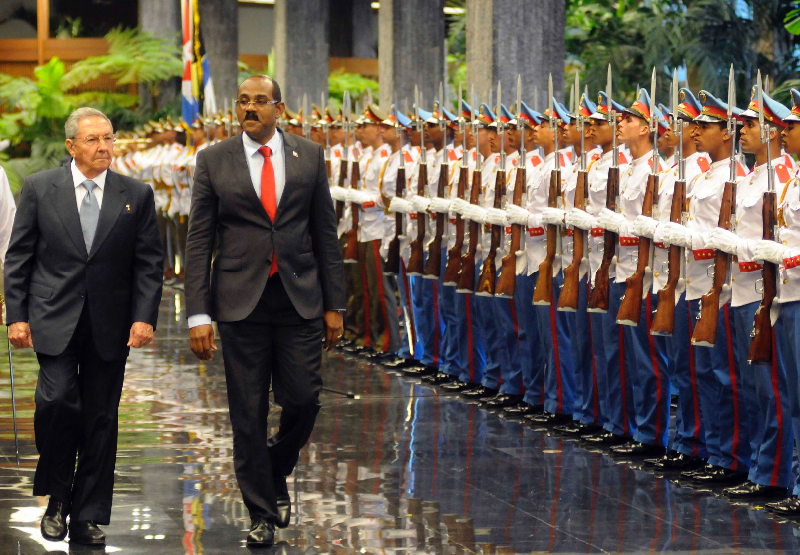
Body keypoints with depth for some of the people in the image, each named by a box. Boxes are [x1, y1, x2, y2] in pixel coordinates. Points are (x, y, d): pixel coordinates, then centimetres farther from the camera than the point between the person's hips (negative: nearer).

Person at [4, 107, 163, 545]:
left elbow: (149, 262, 5)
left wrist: (144, 316, -6)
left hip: (109, 327, 2)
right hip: (54, 320, -2)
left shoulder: (136, 195, 6)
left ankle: (88, 517, 13)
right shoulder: (39, 188, 3)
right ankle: (57, 498, 2)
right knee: (57, 399, -18)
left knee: (101, 419, 3)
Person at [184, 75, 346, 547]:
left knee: (303, 400, -3)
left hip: (300, 298, 1)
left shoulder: (309, 156, 6)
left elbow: (325, 233, 9)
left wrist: (334, 305, 5)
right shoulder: (214, 161, 2)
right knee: (249, 414, 2)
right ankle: (261, 513, 14)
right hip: (241, 301, -1)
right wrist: (199, 314, -6)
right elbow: (199, 242, 1)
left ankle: (278, 475, 27)